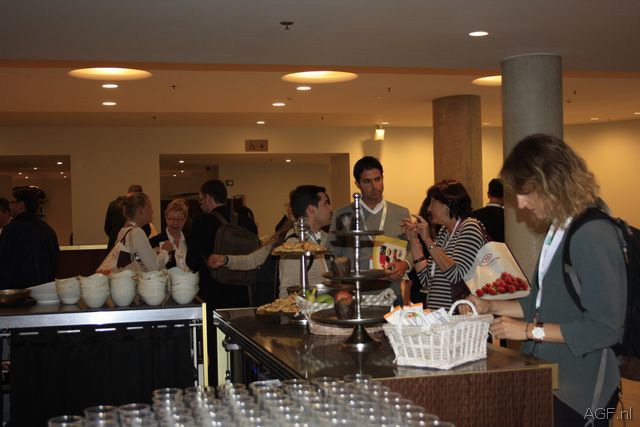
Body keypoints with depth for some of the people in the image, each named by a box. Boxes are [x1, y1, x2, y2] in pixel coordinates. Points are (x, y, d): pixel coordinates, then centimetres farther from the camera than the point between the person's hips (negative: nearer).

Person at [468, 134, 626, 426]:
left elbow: (605, 327, -22)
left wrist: (531, 330, -18)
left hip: (579, 390, -9)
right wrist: (490, 306, 10)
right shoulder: (558, 230, 9)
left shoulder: (592, 235, -21)